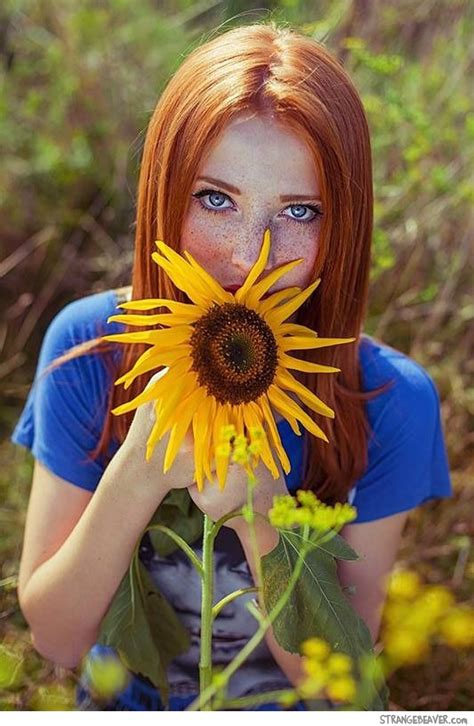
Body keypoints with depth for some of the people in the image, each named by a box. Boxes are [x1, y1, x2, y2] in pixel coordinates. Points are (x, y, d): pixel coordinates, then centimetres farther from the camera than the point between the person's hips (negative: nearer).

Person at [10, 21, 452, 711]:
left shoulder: (389, 401, -17)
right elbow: (55, 638, -12)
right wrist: (139, 476, -29)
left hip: (288, 705, 1)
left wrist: (260, 513, -29)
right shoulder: (88, 345, -15)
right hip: (124, 697, 0)